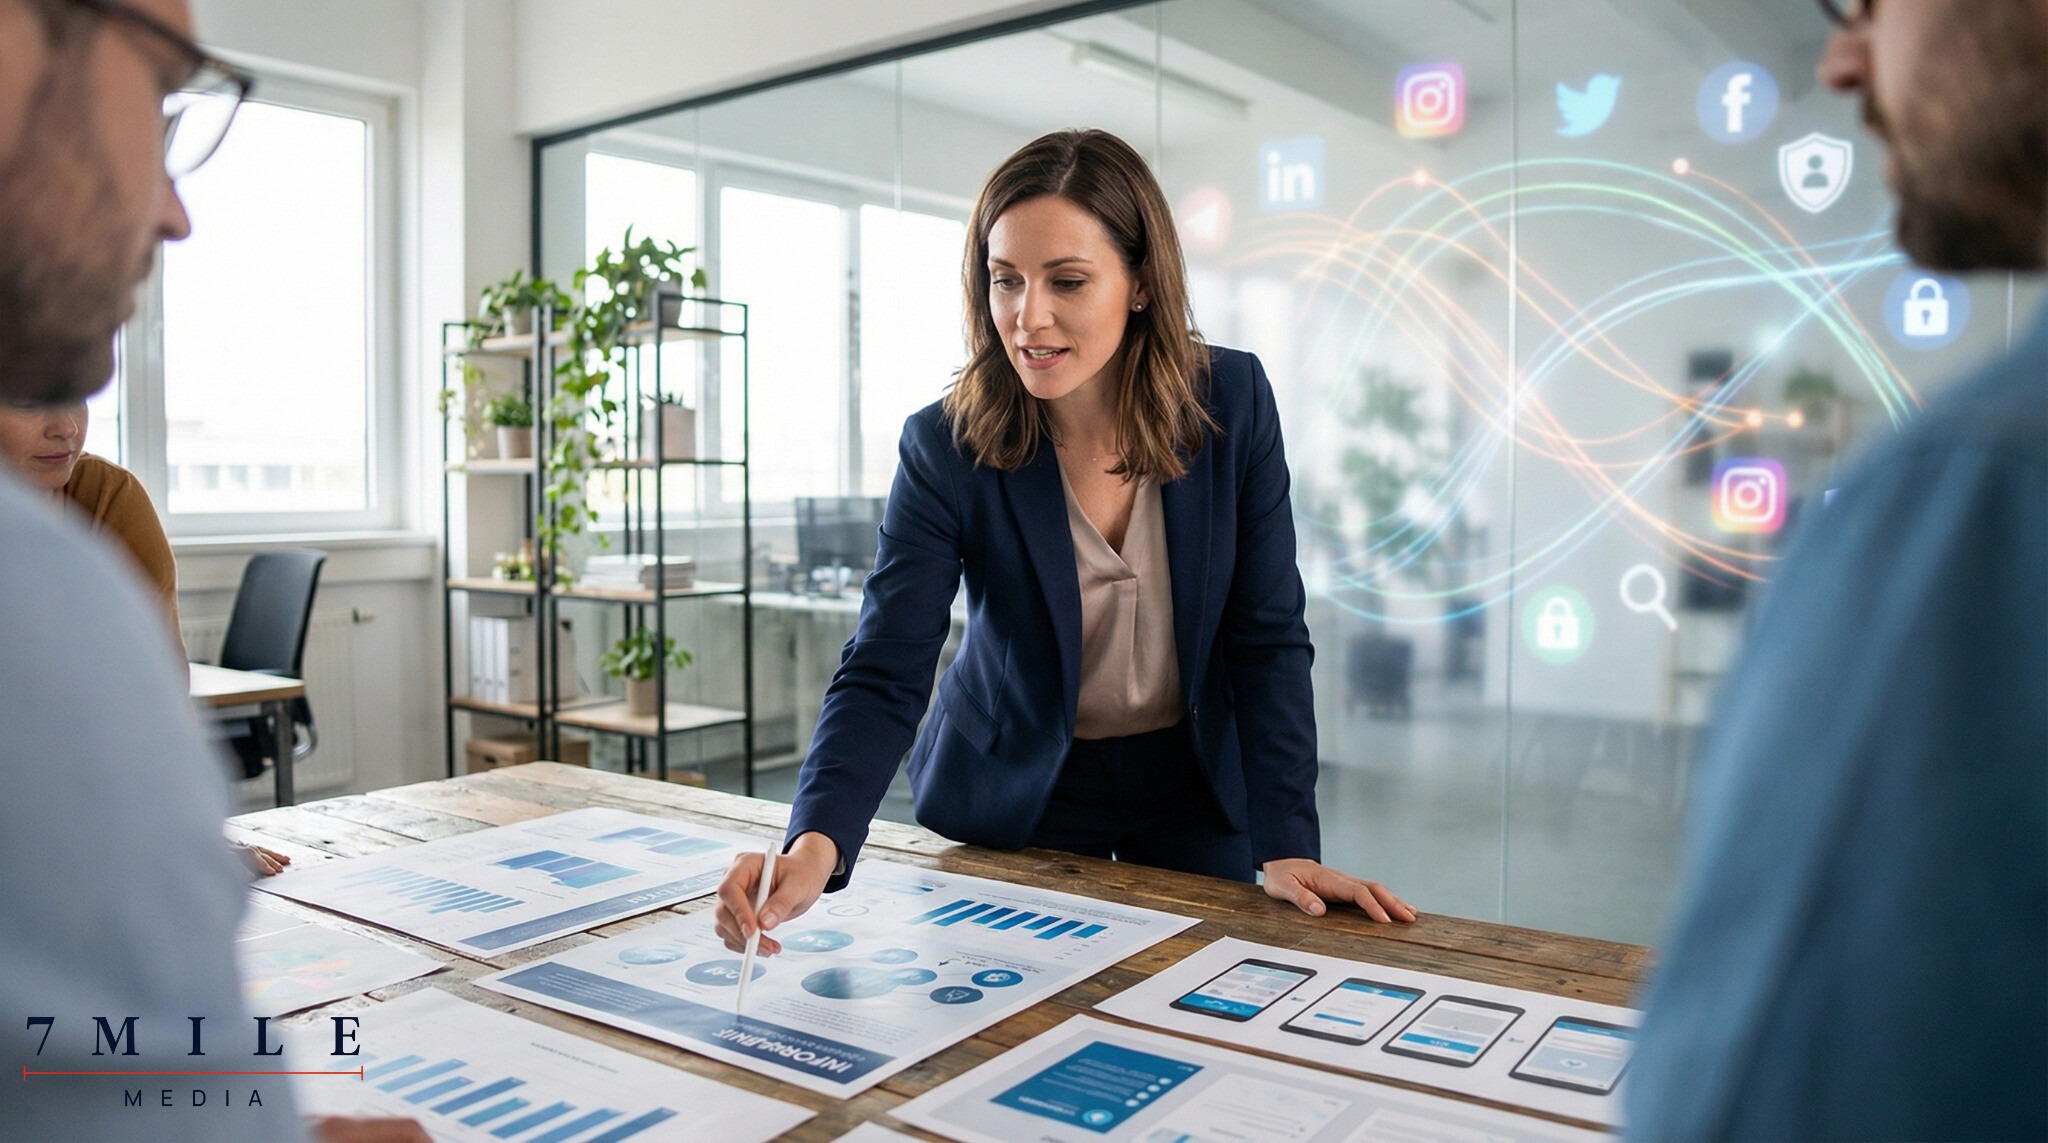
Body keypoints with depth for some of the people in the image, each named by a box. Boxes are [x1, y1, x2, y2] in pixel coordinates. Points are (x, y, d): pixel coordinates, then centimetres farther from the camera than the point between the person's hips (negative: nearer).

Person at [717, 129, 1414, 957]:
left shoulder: (1232, 400, -16)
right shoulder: (945, 447, -20)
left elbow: (1269, 638, -13)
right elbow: (884, 673, -24)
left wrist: (1286, 843, -21)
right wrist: (817, 843, -42)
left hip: (1198, 793, 1)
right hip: (1012, 802, -1)